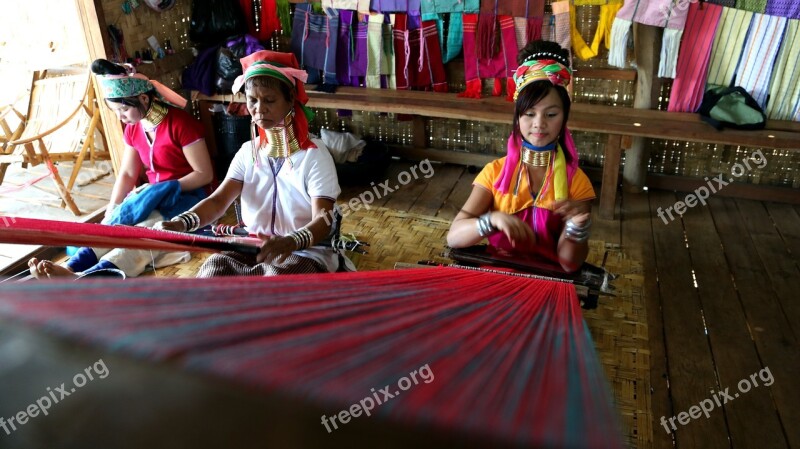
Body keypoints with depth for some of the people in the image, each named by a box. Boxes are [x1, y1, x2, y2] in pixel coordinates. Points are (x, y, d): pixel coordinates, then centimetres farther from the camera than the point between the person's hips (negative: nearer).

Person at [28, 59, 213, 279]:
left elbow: (205, 174, -16)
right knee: (116, 226, -21)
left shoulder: (180, 123, -16)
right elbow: (127, 174, 9)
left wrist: (168, 189, -20)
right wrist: (111, 212, -4)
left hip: (185, 196, -8)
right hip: (152, 196, 8)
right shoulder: (133, 128, 8)